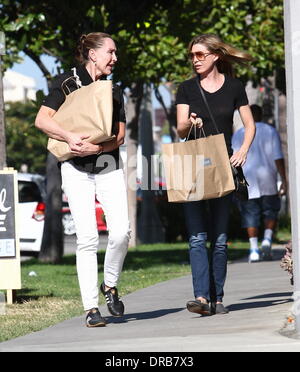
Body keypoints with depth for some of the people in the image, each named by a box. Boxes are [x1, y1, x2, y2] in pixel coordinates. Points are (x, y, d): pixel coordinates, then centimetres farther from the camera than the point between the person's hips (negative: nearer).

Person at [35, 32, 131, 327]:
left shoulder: (113, 91, 15)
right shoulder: (67, 81, 3)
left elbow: (119, 136, 6)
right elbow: (42, 119, -5)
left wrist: (95, 148, -13)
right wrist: (70, 137, -21)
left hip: (108, 166, 4)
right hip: (76, 169, -4)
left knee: (121, 230, -13)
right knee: (87, 237, -10)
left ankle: (110, 285, 12)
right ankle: (91, 308, -7)